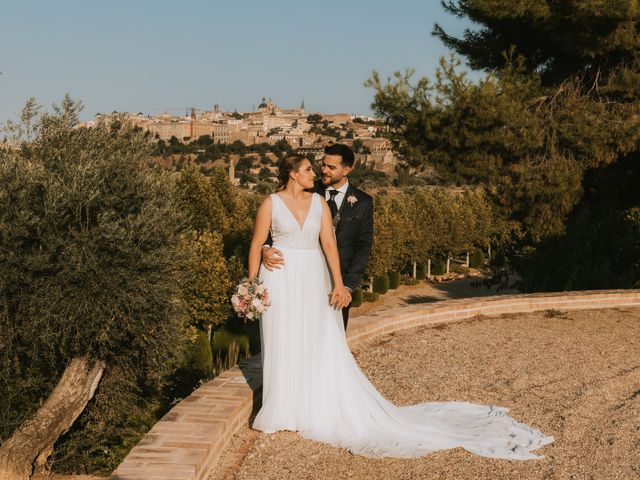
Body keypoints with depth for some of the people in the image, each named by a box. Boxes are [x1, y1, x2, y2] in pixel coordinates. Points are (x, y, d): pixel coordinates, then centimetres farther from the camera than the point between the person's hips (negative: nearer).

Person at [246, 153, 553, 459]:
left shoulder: (318, 201, 3)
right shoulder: (271, 203, -2)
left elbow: (329, 243, 0)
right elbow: (257, 244, 0)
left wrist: (338, 284, -5)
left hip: (313, 280, 2)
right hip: (280, 279, -2)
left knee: (322, 347, 4)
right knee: (283, 347, 5)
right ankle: (283, 410, 20)